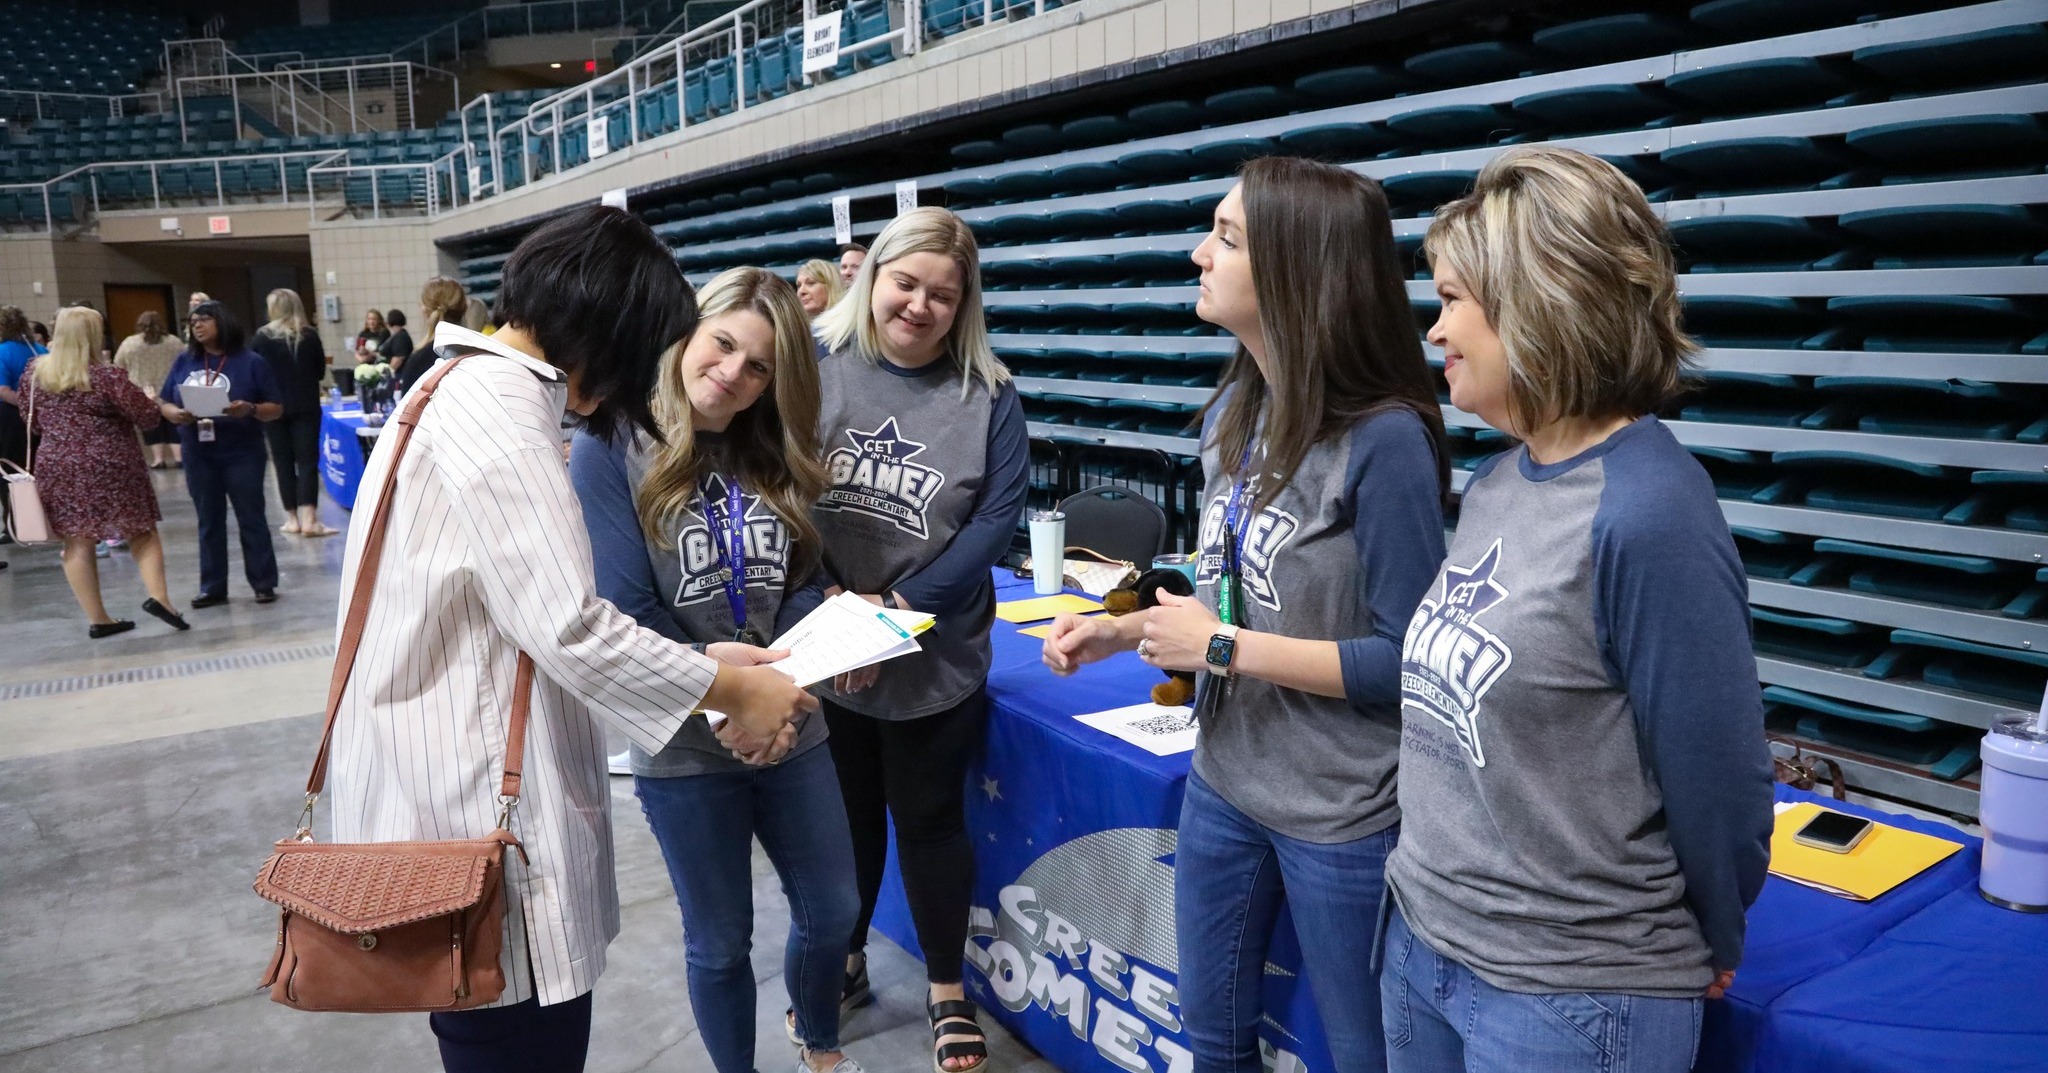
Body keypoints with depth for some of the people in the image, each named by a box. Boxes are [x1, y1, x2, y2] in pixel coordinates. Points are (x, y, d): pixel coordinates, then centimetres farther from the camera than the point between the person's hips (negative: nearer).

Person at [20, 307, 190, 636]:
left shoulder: (34, 374, 5)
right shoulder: (106, 377, -13)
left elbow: (33, 424, 16)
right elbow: (149, 418, -9)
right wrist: (150, 400, 12)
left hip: (57, 468, 4)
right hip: (110, 467, -4)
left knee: (78, 544, 7)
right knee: (142, 534, 9)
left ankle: (97, 619, 10)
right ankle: (158, 597, -7)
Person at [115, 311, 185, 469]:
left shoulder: (129, 343, 0)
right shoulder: (173, 341, 3)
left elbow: (119, 368, 4)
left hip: (143, 395, -1)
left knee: (152, 427, 5)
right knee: (173, 426, 6)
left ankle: (158, 458, 2)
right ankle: (178, 457, -1)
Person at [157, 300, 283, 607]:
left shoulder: (250, 362, -3)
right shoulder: (184, 362, 8)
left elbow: (277, 409, -3)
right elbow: (162, 401, 10)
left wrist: (250, 409, -22)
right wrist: (174, 414, -12)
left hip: (241, 455, -4)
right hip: (198, 457, 4)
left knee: (251, 520, 2)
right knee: (209, 523, 10)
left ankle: (264, 584, 9)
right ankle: (212, 588, 16)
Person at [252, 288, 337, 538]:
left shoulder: (263, 336, -4)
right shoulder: (310, 335, -2)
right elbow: (321, 372, 5)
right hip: (307, 406, 0)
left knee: (283, 462, 9)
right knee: (307, 461, -2)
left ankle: (292, 519, 12)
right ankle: (309, 519, -11)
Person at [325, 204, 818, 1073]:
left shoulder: (478, 391, 15)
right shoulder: (495, 406, -19)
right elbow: (565, 627, -25)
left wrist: (700, 661, 6)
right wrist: (730, 689, -13)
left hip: (471, 789, 10)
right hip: (478, 811, -10)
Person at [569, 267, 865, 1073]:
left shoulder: (778, 454, 2)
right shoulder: (612, 448, -13)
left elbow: (804, 582, 2)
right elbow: (626, 614, -18)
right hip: (683, 745, -4)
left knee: (833, 909, 19)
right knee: (720, 941, 14)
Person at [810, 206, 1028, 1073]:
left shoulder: (987, 395, -6)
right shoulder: (816, 371, -5)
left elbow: (999, 515, -11)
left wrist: (899, 609, -18)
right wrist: (837, 600, -18)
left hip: (936, 660, -1)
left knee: (930, 820, 13)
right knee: (844, 817, 19)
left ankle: (948, 993, 33)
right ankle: (843, 962, 42)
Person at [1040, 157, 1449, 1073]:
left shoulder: (1385, 440, -23)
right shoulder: (1232, 408, 1)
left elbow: (1409, 660, -21)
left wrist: (1223, 648, -21)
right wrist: (1125, 629, -3)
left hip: (1342, 815, -7)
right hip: (1223, 785, 7)